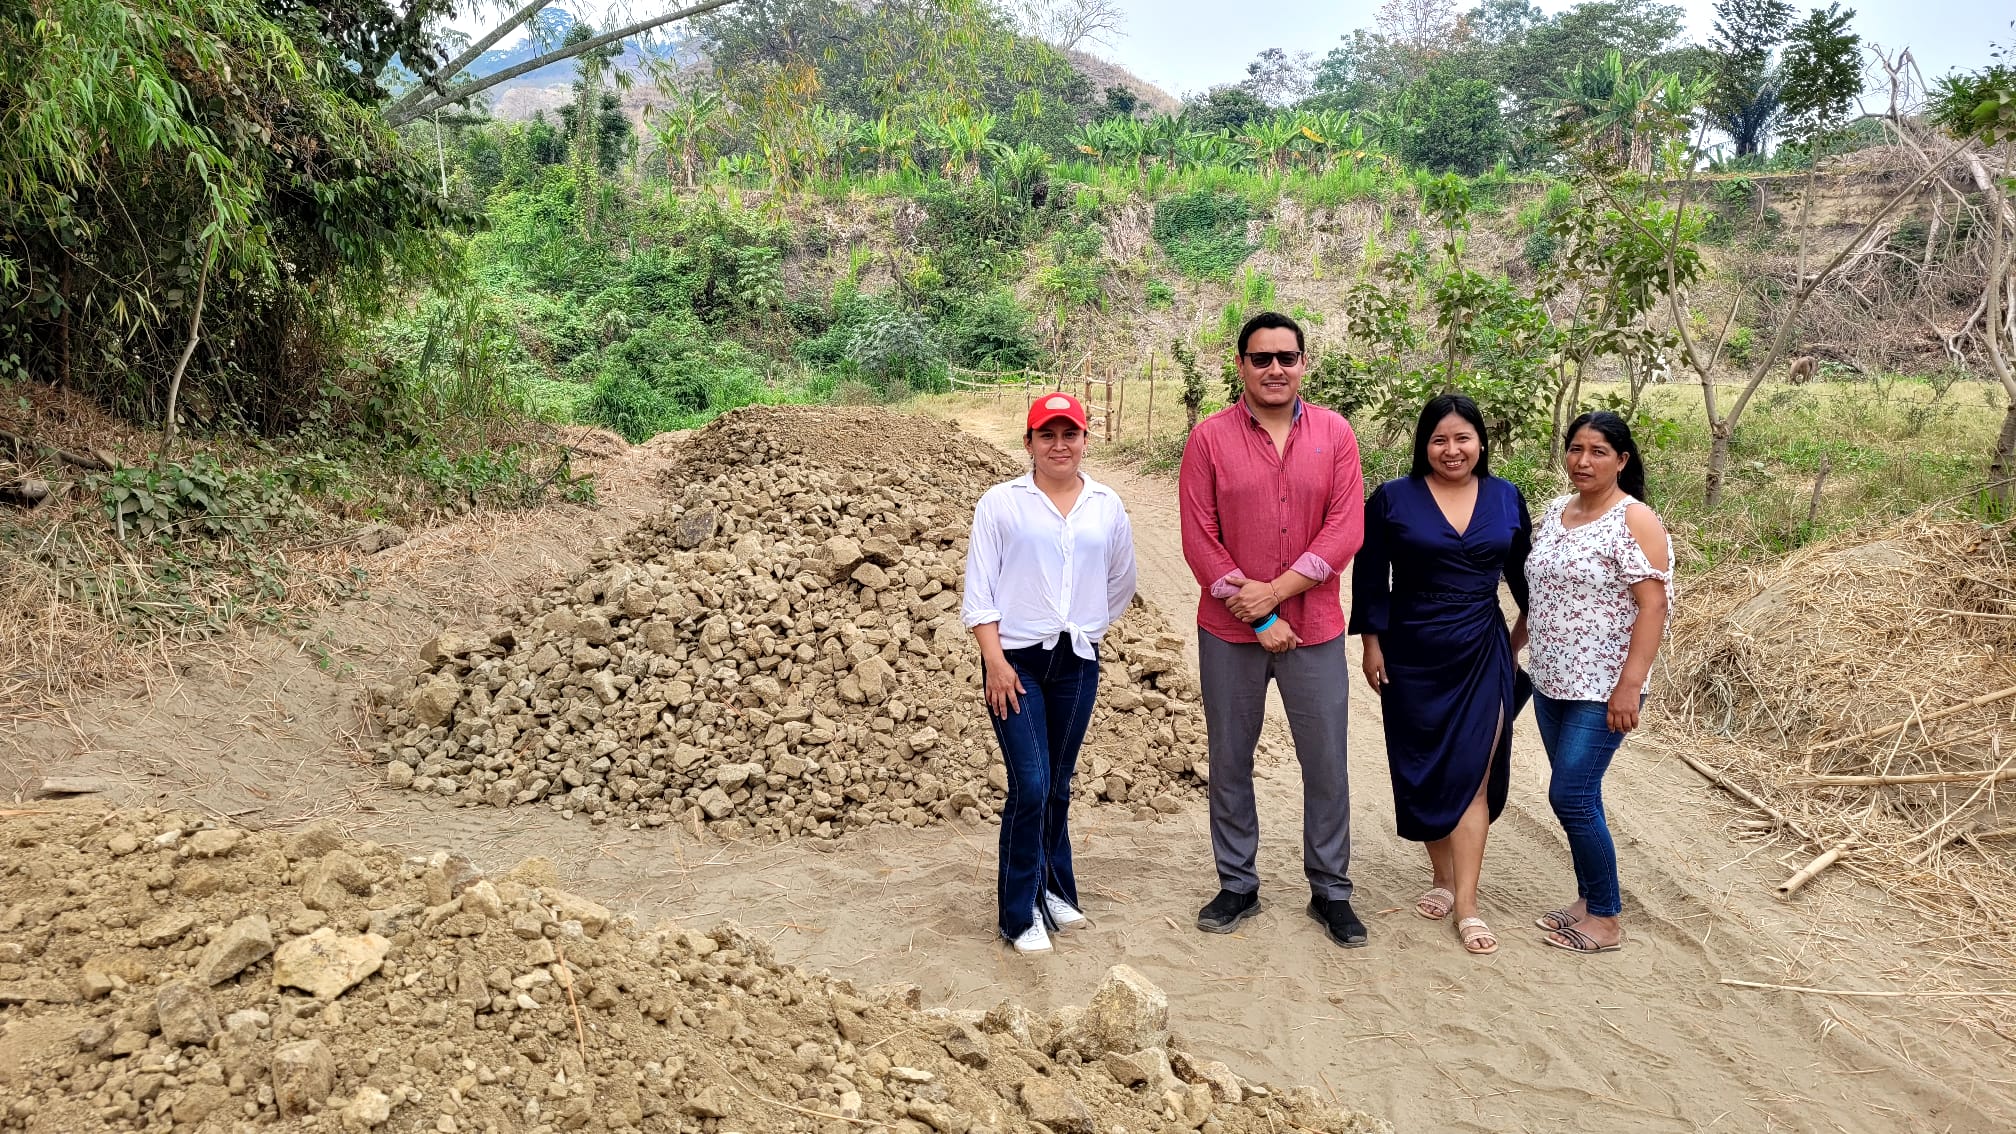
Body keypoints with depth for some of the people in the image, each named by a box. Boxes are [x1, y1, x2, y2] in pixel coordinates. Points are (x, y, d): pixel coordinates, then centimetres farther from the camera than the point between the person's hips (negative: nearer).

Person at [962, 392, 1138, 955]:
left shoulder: (1108, 506, 6)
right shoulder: (1001, 502, -2)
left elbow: (1121, 584, 18)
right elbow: (978, 590, -5)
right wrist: (995, 661, -11)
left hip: (1078, 661, 3)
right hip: (1016, 660, -3)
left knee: (1058, 785, 13)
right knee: (1030, 786, -9)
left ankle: (1053, 888, 31)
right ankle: (1020, 914, 5)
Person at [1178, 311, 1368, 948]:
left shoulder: (1333, 433, 1)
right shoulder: (1209, 438, -4)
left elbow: (1346, 528, -7)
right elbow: (1198, 539, -8)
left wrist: (1277, 590, -16)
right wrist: (1259, 619, -12)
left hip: (1315, 630, 1)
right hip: (1229, 633, 0)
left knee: (1327, 765, 8)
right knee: (1230, 764, 11)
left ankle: (1330, 892, 24)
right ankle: (1237, 887, 27)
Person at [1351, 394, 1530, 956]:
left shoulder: (1506, 499, 4)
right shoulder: (1392, 499, -3)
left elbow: (1524, 572, 15)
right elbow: (1370, 577, 0)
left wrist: (1524, 631, 17)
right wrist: (1372, 643, -3)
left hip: (1481, 657, 1)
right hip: (1412, 658, 0)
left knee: (1471, 773, -3)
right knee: (1423, 769, 8)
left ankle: (1466, 904, 1)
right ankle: (1443, 878, 26)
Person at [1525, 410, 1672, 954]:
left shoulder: (1635, 521, -12)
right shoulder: (1555, 512, 9)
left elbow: (1653, 606, -17)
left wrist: (1630, 686, -22)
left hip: (1602, 690, -7)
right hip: (1551, 681, 7)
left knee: (1571, 797, -7)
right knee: (1578, 797, 13)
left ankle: (1606, 918, 9)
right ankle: (1589, 900, 26)